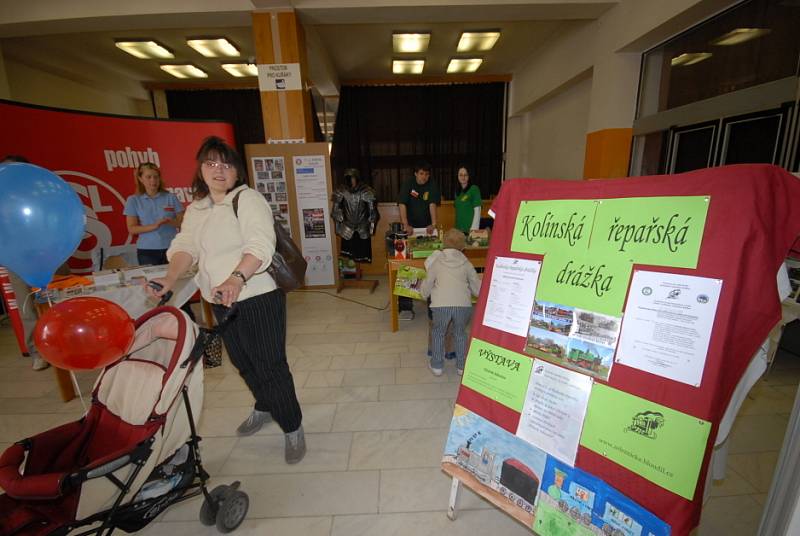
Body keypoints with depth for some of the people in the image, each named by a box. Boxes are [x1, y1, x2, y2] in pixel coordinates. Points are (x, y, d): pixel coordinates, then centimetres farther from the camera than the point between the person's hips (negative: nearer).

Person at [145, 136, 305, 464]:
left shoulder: (248, 199, -12)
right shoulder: (196, 209, 13)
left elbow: (261, 245, -26)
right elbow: (185, 247, 4)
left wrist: (237, 278, -42)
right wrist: (169, 279, -15)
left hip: (258, 298, -8)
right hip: (220, 302, 8)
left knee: (270, 366, -2)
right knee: (243, 363, 22)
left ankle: (292, 427, 19)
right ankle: (264, 407, 47)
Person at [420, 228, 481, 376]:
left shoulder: (436, 262, 15)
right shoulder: (466, 263, 17)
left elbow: (426, 289, 19)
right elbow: (477, 288, 20)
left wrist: (423, 292, 41)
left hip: (441, 305, -1)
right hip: (463, 305, 1)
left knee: (438, 332, 24)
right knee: (460, 333, 27)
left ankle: (437, 365, 31)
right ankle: (462, 366, 35)